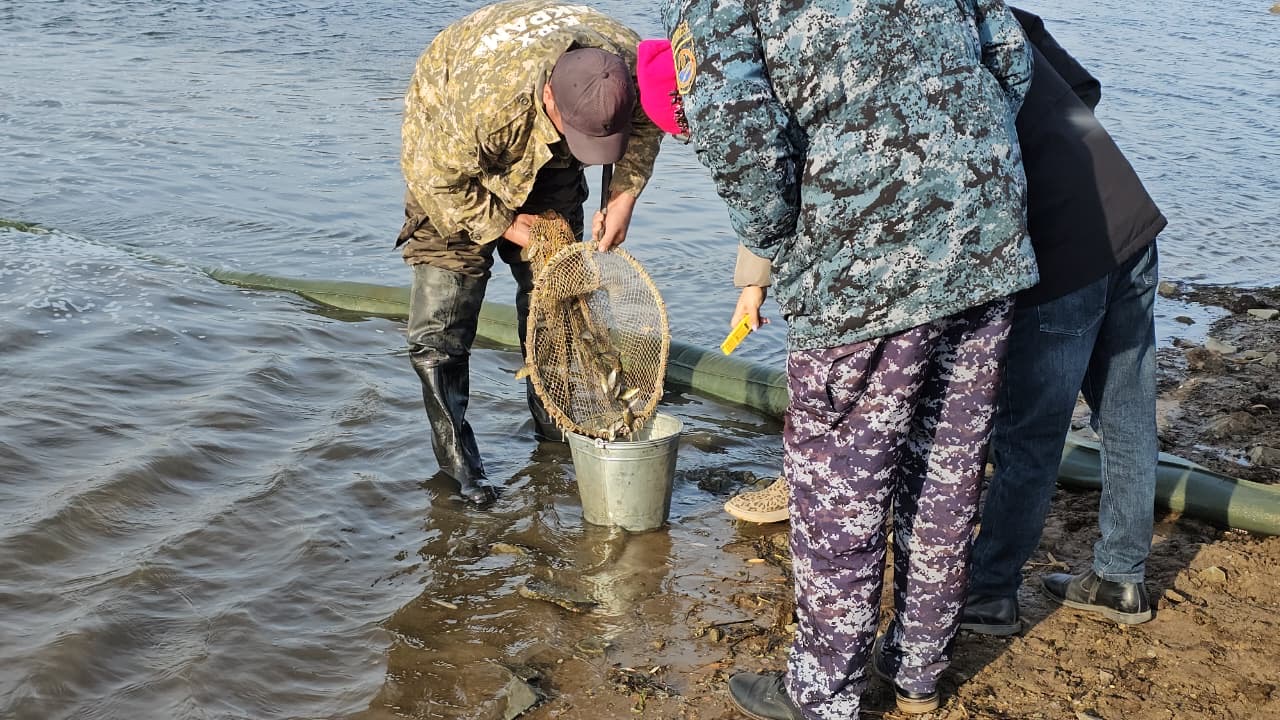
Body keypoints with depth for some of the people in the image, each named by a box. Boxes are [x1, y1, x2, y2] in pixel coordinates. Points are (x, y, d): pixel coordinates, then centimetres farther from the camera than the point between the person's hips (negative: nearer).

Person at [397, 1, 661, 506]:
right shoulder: (487, 97, -46)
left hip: (545, 159, 5)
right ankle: (454, 454, -1)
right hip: (450, 151, -4)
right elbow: (442, 179, -27)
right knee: (443, 319, -11)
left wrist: (624, 197, -16)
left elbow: (645, 125, -6)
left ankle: (555, 427, 22)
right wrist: (505, 225, -19)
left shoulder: (632, 62, -31)